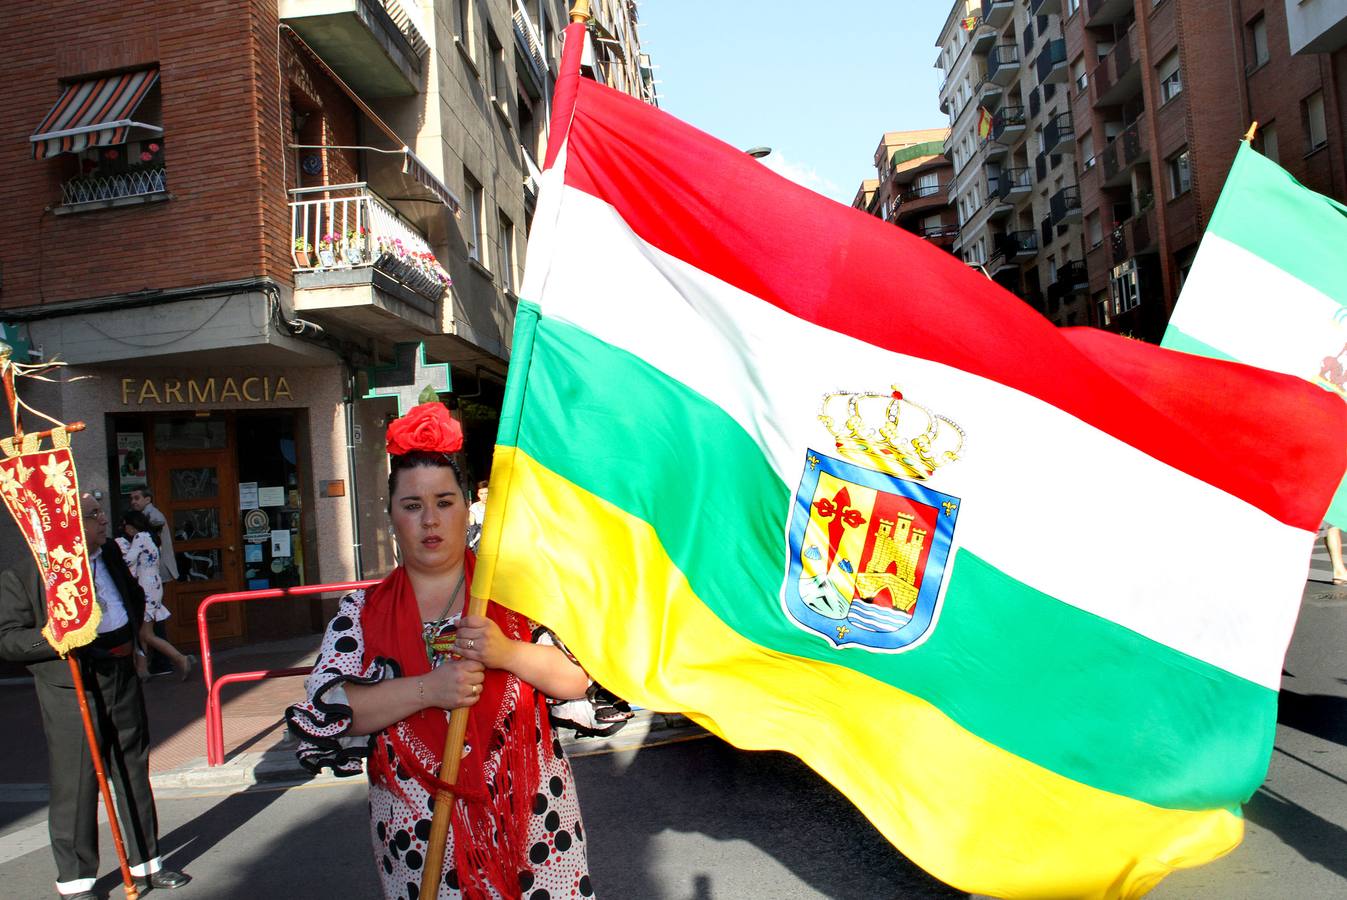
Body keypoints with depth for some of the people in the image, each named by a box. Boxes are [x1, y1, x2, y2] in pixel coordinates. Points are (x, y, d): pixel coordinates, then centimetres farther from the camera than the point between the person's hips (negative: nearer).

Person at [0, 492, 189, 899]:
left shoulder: (111, 553, 6)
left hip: (122, 678, 6)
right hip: (70, 686, -6)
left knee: (134, 773, 16)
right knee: (75, 784, 2)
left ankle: (145, 861, 31)